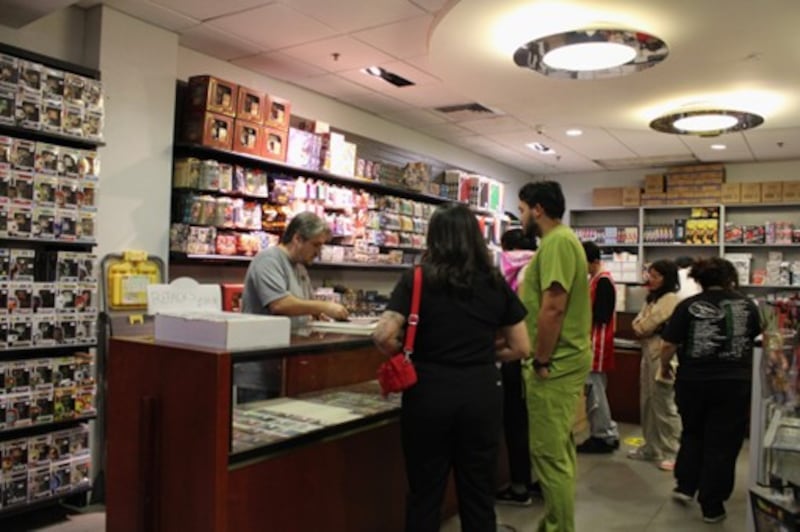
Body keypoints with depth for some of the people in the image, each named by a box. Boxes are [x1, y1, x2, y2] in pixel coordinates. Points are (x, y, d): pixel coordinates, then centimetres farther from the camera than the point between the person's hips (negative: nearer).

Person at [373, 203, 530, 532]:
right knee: (479, 493, 14)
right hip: (482, 394, 2)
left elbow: (383, 336, -15)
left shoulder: (416, 280, -4)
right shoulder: (497, 284, 4)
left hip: (429, 394, -2)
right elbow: (521, 348, 6)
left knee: (425, 493, 13)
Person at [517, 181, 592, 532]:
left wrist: (541, 361, -18)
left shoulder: (557, 241, -17)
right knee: (558, 450, 18)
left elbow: (553, 307, -24)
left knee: (549, 453, -2)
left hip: (555, 364, -11)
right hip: (562, 360, 11)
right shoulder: (560, 240, 17)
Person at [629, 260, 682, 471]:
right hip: (648, 355, 9)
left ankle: (671, 452, 5)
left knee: (664, 406, -4)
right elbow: (637, 323, 14)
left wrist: (642, 327, 4)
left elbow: (645, 326, -16)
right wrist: (644, 327, -6)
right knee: (647, 404, 13)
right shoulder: (652, 298, 19)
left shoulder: (671, 299, -12)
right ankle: (652, 447, 23)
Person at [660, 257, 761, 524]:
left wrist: (665, 365, 11)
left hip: (693, 381, 0)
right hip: (734, 383, 0)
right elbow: (756, 340, 19)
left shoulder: (688, 306, -4)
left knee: (693, 434, 23)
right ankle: (712, 506, 15)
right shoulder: (746, 305, 2)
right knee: (722, 443, 9)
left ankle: (685, 486, 23)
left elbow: (669, 345, -8)